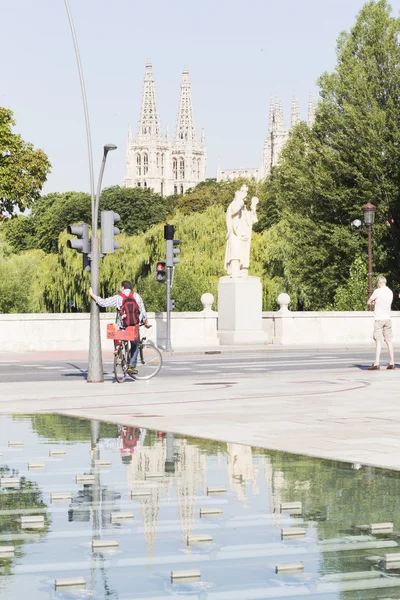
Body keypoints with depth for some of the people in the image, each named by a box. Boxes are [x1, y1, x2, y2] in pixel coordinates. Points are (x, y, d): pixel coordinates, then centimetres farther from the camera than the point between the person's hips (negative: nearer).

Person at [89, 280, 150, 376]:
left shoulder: (118, 298, -2)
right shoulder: (136, 296, 3)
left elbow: (103, 302, -6)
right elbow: (143, 311, 5)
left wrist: (91, 294, 6)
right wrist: (146, 322, 19)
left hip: (121, 327, -1)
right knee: (135, 346, 17)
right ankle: (132, 365, 8)